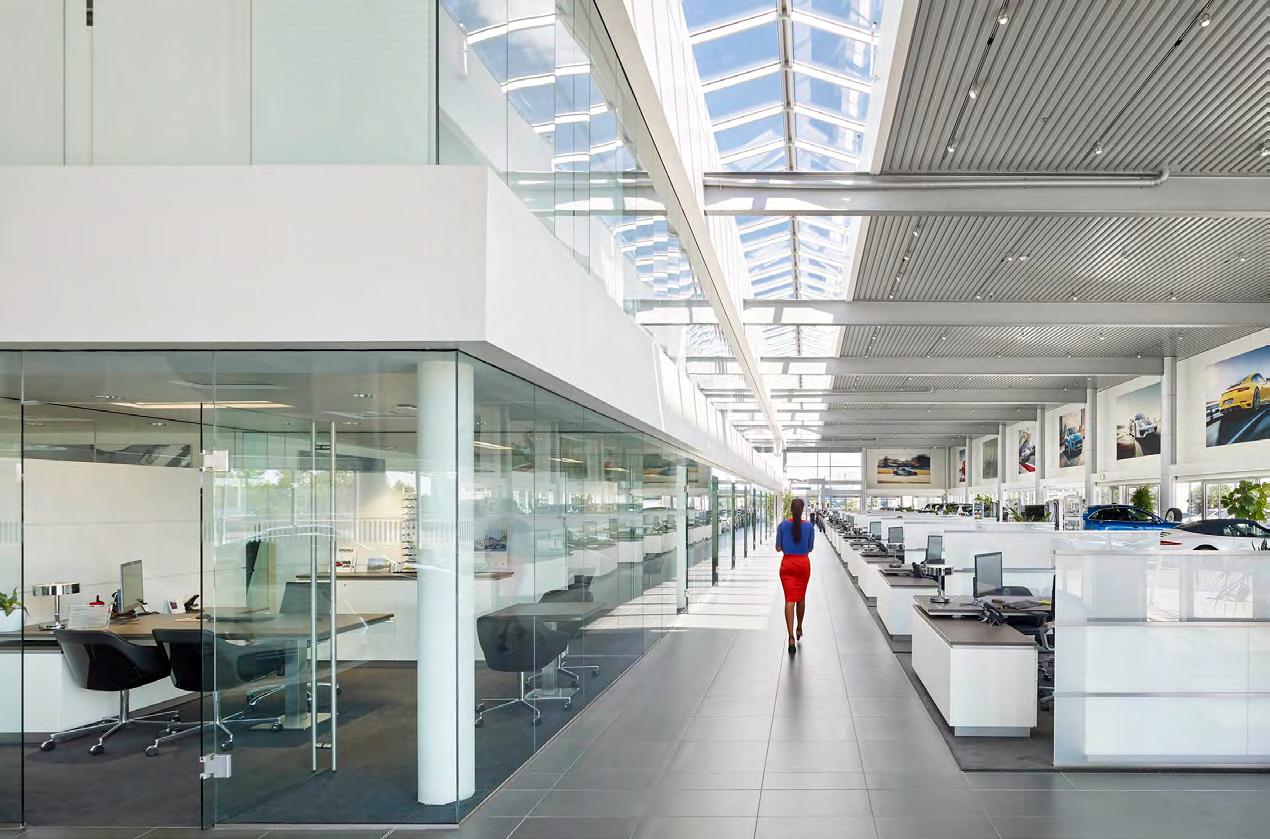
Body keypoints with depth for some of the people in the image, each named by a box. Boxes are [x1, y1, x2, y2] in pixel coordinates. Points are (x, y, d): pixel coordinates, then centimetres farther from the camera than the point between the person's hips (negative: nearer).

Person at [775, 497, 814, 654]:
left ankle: (791, 637, -15)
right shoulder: (809, 527, -5)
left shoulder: (782, 525, -6)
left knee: (789, 600, -4)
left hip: (787, 564, -1)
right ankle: (799, 629, 36)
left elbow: (778, 548, -3)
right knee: (801, 597, 20)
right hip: (803, 563, 1)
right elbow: (810, 548, 4)